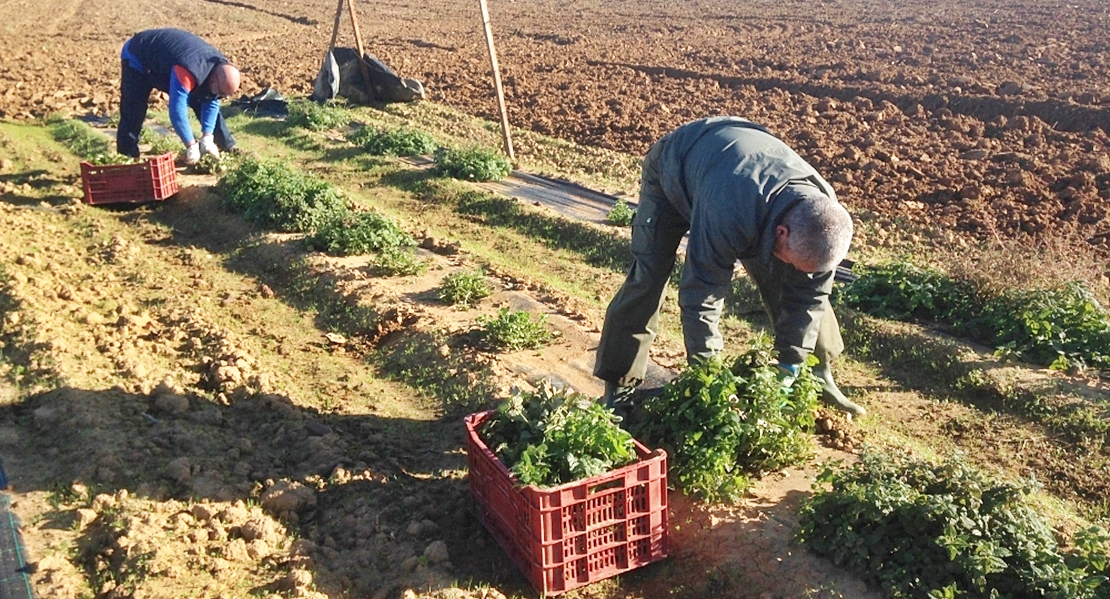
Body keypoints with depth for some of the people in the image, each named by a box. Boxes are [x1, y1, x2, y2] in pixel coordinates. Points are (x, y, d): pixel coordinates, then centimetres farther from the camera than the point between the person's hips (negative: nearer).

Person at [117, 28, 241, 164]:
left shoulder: (222, 69, -21)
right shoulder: (187, 72, -46)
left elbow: (211, 104, -11)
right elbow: (177, 110, -45)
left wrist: (207, 138, -19)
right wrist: (192, 146, -39)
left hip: (165, 60, 7)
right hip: (138, 56, -7)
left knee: (204, 100, 3)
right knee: (133, 112, -15)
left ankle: (228, 148, 13)